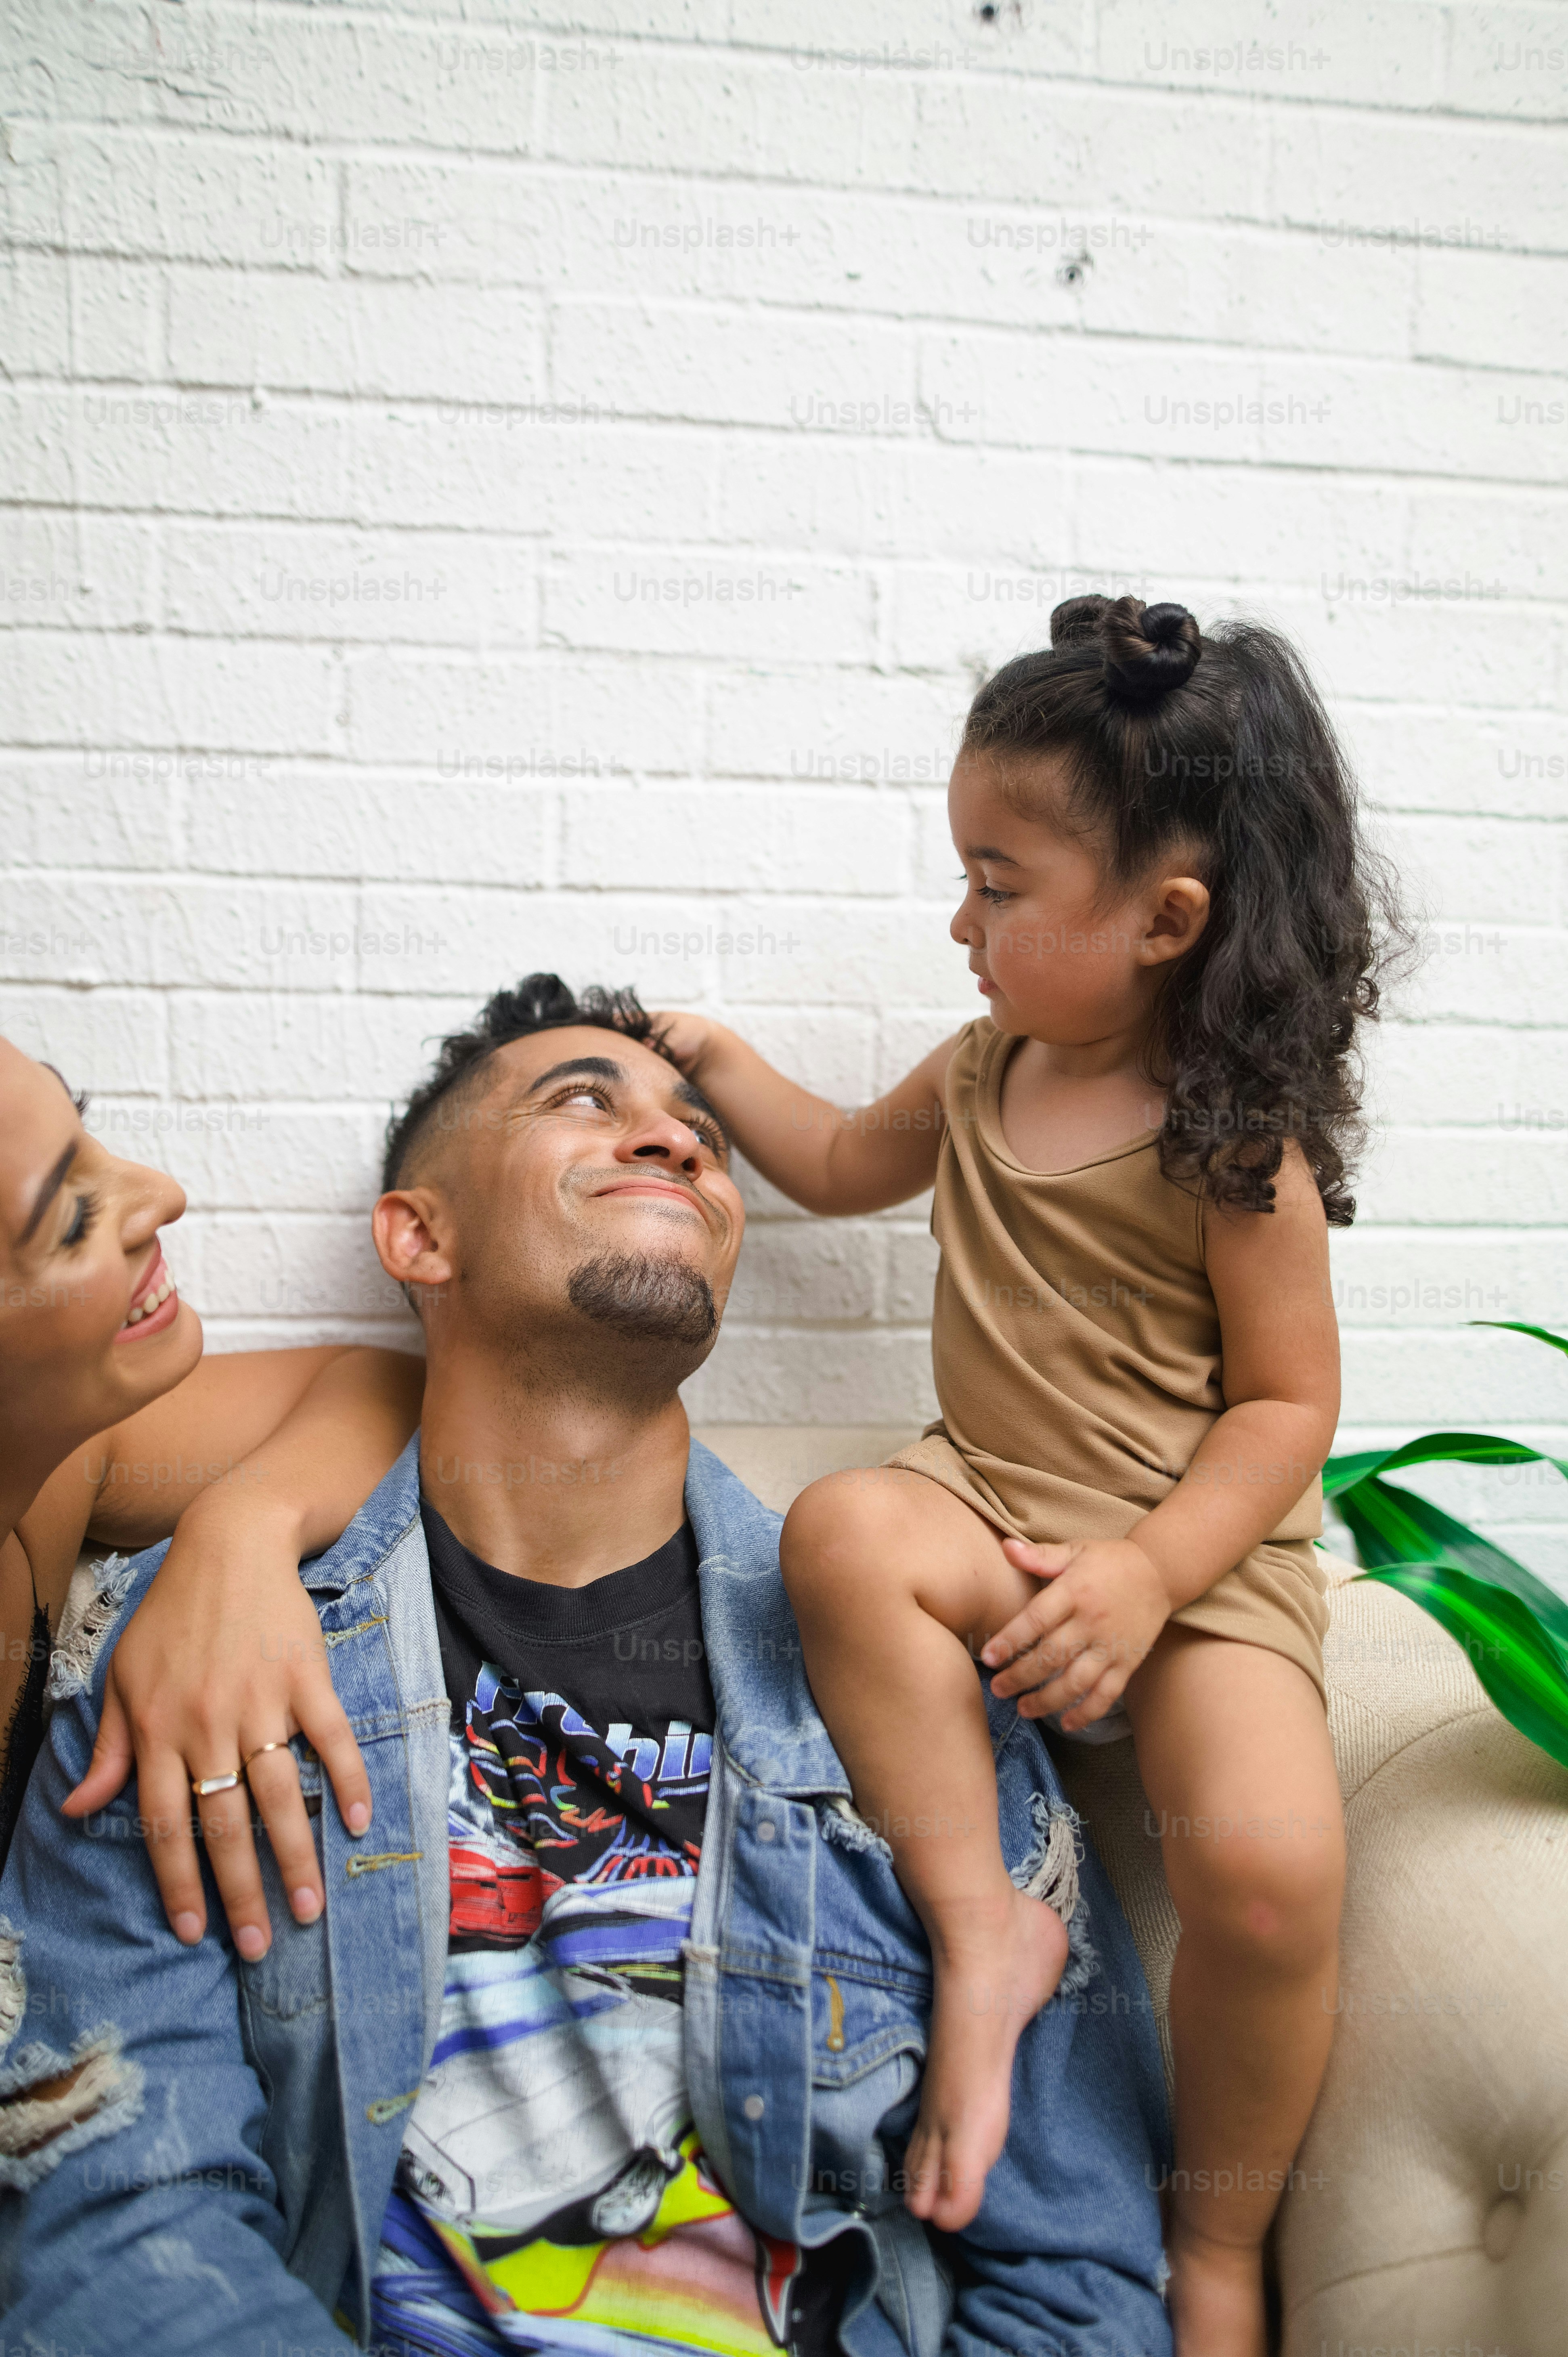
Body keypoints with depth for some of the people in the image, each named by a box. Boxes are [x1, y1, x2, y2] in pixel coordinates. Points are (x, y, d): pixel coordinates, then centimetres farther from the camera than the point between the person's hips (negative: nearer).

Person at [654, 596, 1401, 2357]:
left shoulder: (1237, 1145, -11)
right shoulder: (986, 1066, 8)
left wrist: (1147, 1571, -23)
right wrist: (711, 1059, 21)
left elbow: (1286, 1408, -10)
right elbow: (846, 1167, 27)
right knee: (843, 1530, -31)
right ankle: (979, 1926, -16)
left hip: (1202, 1552, -4)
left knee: (1268, 1868, -28)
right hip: (992, 1505, 5)